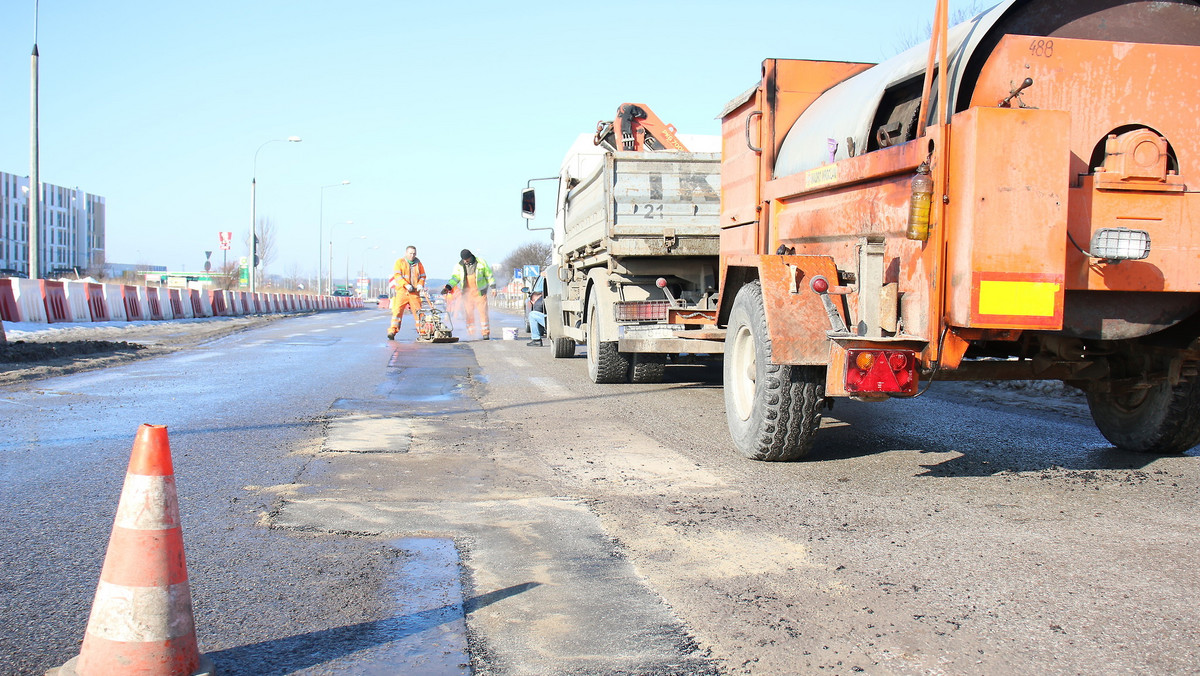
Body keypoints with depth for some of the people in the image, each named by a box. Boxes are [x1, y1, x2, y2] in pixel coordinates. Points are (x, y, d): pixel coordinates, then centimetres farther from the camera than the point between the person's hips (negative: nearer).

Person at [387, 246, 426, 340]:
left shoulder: (418, 263, 15)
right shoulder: (399, 262, 5)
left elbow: (422, 276, 18)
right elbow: (397, 275, -6)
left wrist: (420, 285, -2)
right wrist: (406, 285, -17)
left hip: (415, 293, 3)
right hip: (402, 291, -3)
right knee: (397, 310, -10)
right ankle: (392, 331, -11)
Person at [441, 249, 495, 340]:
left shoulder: (481, 263, -1)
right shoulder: (459, 266, 2)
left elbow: (489, 275, 4)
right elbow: (455, 278, -5)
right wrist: (448, 286, -22)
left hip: (479, 292, -2)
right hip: (467, 293, 2)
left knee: (483, 312, -6)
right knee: (468, 314, 2)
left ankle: (485, 332, -1)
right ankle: (471, 334, 10)